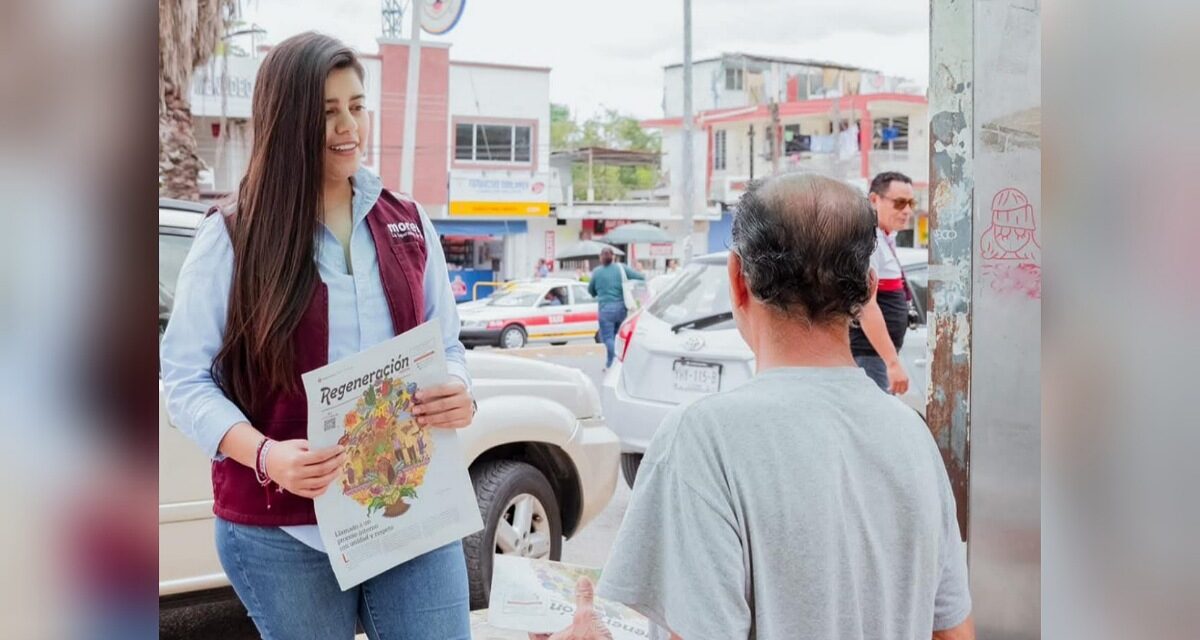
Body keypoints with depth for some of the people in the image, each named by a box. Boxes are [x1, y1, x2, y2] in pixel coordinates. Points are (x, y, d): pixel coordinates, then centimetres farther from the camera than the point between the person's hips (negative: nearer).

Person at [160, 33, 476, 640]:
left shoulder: (408, 225, 9)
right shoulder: (231, 238, -2)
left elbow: (446, 347, 14)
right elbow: (185, 377, -4)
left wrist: (457, 395, -10)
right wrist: (266, 457, -21)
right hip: (282, 528, -2)